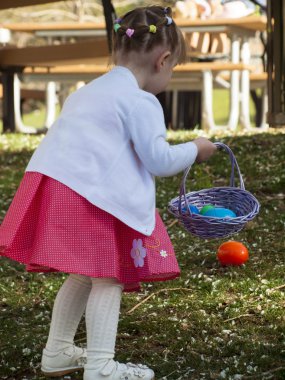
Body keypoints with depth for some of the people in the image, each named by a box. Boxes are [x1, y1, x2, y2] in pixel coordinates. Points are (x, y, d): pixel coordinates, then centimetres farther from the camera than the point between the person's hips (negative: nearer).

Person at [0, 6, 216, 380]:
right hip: (89, 194, -9)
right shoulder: (142, 102, -4)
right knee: (108, 278, 0)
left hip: (52, 182, 9)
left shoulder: (90, 91, 24)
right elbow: (159, 160, -4)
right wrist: (194, 150, 12)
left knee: (83, 275, 20)